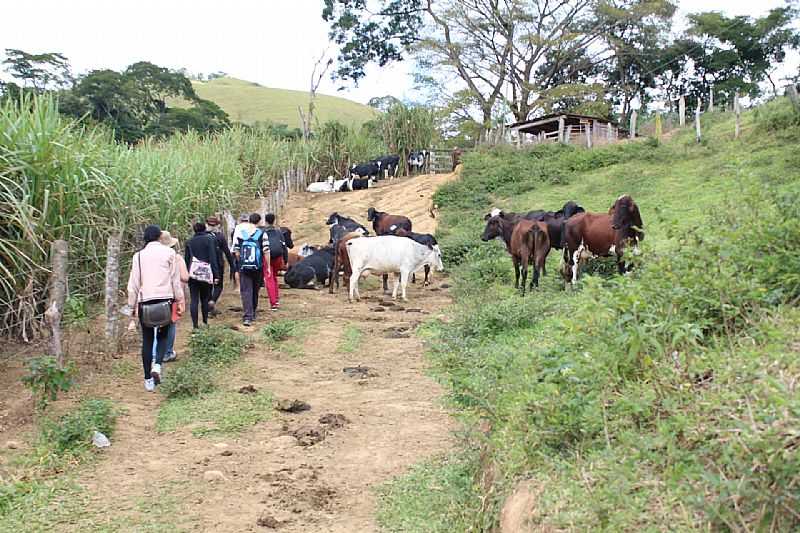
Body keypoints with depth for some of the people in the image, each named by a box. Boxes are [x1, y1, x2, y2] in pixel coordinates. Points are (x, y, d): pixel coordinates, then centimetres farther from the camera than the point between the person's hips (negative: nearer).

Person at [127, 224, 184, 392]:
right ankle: (157, 365, -12)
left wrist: (132, 305, 13)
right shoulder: (169, 253, 0)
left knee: (147, 340, 10)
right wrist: (180, 300, 6)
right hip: (165, 299, -1)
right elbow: (176, 279, 0)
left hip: (145, 302, 1)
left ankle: (148, 380, 14)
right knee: (163, 336, 14)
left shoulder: (139, 255, 4)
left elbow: (133, 283, 5)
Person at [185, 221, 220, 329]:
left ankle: (195, 324, -2)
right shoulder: (210, 239, 0)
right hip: (206, 273, -2)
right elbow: (213, 258, -6)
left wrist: (186, 275, 17)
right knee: (205, 299, 10)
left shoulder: (189, 242, 10)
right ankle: (205, 322, 13)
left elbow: (186, 259, 12)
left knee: (193, 300, 1)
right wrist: (216, 275, -6)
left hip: (193, 273, 2)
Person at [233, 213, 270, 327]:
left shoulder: (240, 234, 1)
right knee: (255, 291, 17)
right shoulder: (262, 234, -4)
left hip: (244, 267, 0)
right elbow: (266, 252, -8)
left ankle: (247, 317, -14)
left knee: (245, 291, -1)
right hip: (257, 267, 0)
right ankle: (253, 314, 31)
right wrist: (268, 266, 1)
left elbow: (236, 252, 4)